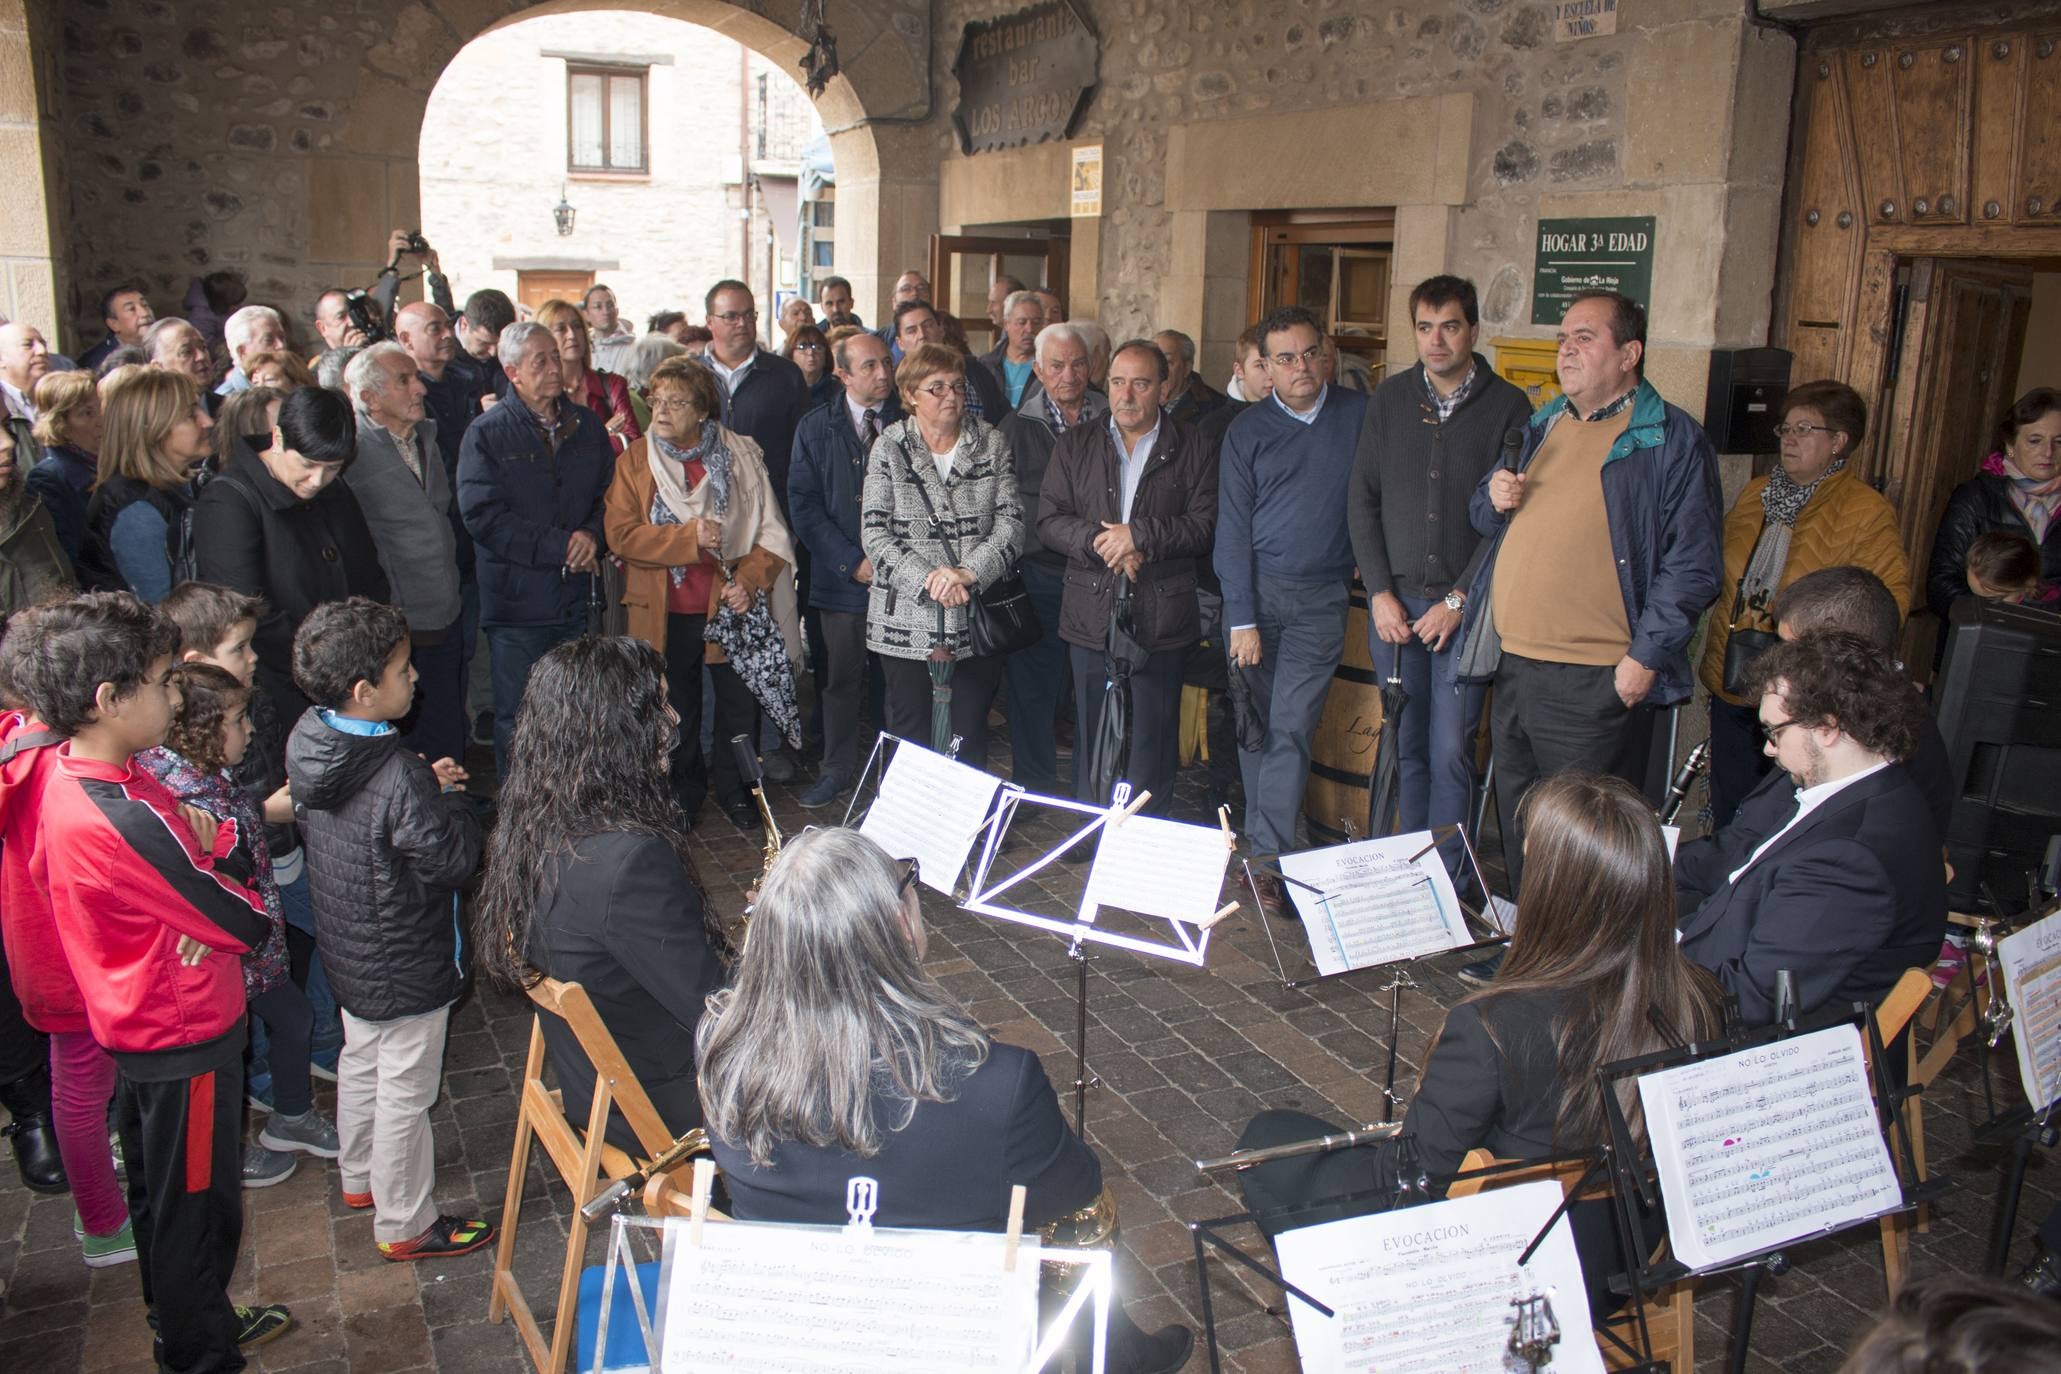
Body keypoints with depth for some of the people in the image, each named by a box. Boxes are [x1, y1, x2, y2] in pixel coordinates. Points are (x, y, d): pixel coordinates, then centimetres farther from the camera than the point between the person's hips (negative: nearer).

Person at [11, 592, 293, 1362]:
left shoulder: (70, 778, -5)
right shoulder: (123, 821, -34)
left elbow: (183, 855, 0)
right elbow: (246, 923, -25)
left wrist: (217, 843, -20)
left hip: (138, 1028, 9)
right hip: (184, 1039, -9)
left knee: (160, 1191, 25)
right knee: (197, 1206, 12)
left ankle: (188, 1325, 46)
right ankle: (199, 1354, 31)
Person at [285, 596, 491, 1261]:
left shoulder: (309, 739, -8)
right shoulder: (398, 780, -34)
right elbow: (455, 858, -25)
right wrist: (449, 797, -10)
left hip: (348, 952, 9)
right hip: (405, 968, -8)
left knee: (360, 1061, 28)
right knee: (405, 1092, 10)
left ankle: (359, 1176, 51)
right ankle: (404, 1225, 27)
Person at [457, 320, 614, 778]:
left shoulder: (586, 425, 10)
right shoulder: (487, 434, -4)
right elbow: (482, 516, -13)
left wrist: (592, 535, -11)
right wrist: (560, 547, -16)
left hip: (577, 600, 4)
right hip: (516, 601, -4)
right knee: (516, 722, 3)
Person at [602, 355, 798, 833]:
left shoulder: (741, 456, 0)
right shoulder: (635, 461, 0)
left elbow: (771, 532, 1)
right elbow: (621, 534, -9)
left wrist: (749, 580, -14)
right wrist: (690, 537, -21)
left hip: (731, 608, 0)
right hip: (665, 613, 0)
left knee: (740, 705, 9)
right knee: (676, 711, 13)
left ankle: (734, 792, 30)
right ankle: (683, 794, 33)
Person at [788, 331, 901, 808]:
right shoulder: (815, 428, 5)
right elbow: (803, 504, 1)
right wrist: (851, 561, -8)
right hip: (842, 577, 1)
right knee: (841, 677, 8)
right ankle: (837, 771, 23)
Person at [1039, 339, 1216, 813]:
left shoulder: (1190, 449, 5)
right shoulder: (1076, 444, 11)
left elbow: (1206, 526, -4)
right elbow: (1049, 521, 4)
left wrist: (1139, 535, -14)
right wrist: (1100, 543, -12)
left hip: (1161, 625, -2)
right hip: (1091, 618, 2)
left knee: (1152, 746, 1)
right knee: (1092, 740, 8)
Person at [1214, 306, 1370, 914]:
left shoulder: (1360, 415, 4)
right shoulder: (1247, 431, 3)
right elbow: (1233, 530, -1)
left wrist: (1367, 565, 0)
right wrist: (1242, 620, -8)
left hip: (1321, 599, -1)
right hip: (1255, 590, 1)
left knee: (1291, 728, -7)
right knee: (1254, 725, 7)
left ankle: (1268, 859, -6)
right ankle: (1260, 833, 22)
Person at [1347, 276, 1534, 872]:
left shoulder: (1509, 407, -1)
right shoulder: (1389, 399, 8)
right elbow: (1362, 499, 8)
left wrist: (1460, 600, -10)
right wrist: (1380, 592, 0)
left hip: (1466, 609, -3)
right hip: (1394, 601, 3)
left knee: (1451, 753, -4)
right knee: (1406, 748, 8)